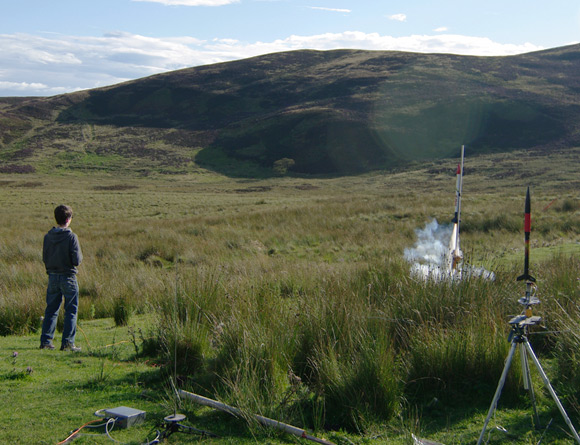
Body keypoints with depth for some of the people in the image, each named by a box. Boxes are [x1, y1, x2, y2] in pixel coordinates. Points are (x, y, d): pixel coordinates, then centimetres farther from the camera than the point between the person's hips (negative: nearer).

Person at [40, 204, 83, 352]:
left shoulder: (48, 236, 2)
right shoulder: (71, 237, -13)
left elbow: (44, 258, 8)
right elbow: (77, 260, -14)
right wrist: (80, 255, 6)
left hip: (52, 277, 5)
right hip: (68, 277, -5)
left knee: (51, 309, 13)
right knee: (71, 311, 3)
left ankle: (45, 340, 13)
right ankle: (67, 342, 1)